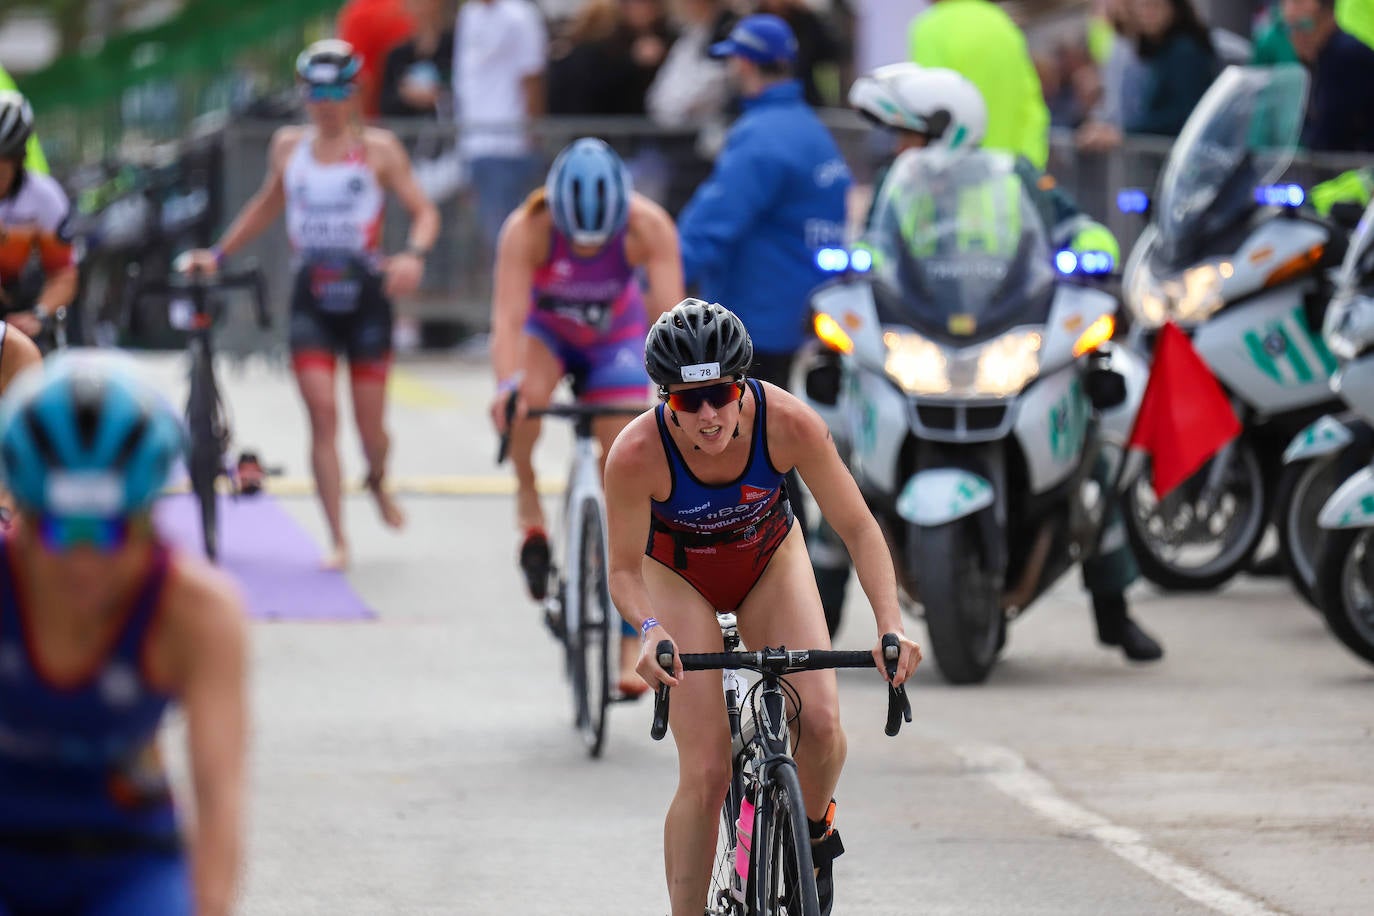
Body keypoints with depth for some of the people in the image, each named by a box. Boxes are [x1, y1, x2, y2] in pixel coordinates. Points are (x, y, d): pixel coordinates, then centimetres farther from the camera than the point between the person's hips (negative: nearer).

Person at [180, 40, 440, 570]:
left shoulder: (378, 149, 0)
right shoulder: (288, 146, 9)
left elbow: (424, 211, -2)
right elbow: (267, 206, 26)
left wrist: (414, 256, -22)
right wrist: (217, 254, 21)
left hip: (365, 293, -2)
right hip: (311, 296, 2)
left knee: (370, 426, 3)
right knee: (323, 417, -12)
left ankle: (378, 482, 40)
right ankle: (338, 540, -9)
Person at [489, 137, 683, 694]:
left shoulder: (648, 227, -32)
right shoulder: (527, 229, -34)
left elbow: (669, 314, -37)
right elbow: (507, 317, -41)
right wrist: (506, 386, -58)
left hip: (615, 338, 1)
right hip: (545, 329, -1)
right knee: (527, 396, -37)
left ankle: (632, 644, 2)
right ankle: (528, 502, -10)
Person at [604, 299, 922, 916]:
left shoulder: (789, 422, -33)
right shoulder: (636, 453, -35)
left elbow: (858, 527, -24)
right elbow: (625, 570, -22)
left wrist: (892, 627, -36)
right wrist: (650, 630, -43)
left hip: (769, 560, 1)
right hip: (680, 575, -1)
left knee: (820, 721, -20)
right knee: (705, 772, -13)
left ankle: (815, 832, 12)